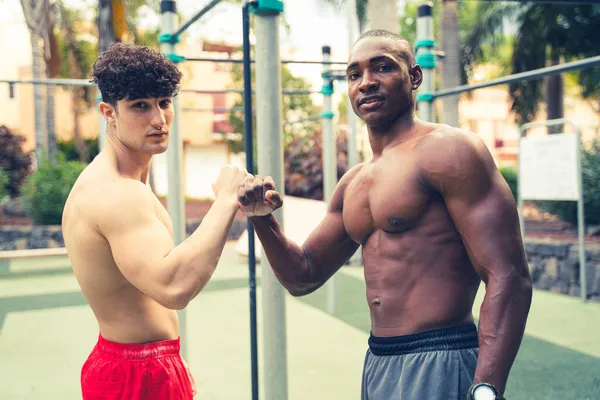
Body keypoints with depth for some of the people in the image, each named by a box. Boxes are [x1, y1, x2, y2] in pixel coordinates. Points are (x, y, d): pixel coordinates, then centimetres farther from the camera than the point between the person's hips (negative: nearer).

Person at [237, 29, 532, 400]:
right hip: (377, 364, 8)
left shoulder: (447, 150, -11)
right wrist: (262, 217, 1)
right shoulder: (353, 184, 12)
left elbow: (509, 279, -18)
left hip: (439, 366, -8)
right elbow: (304, 276, 17)